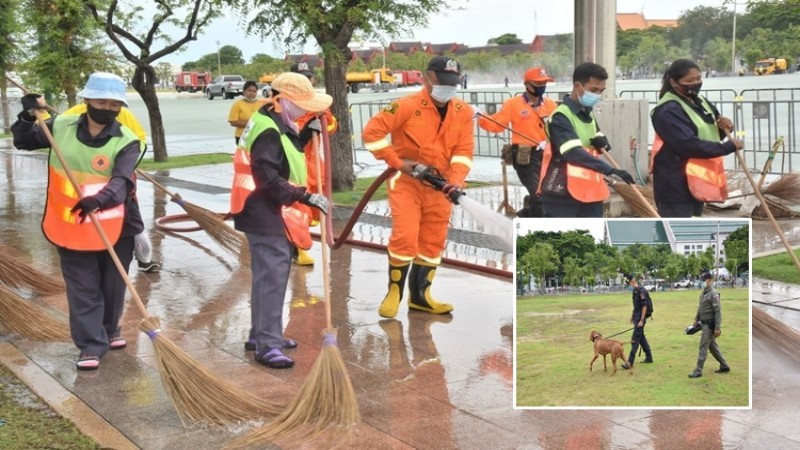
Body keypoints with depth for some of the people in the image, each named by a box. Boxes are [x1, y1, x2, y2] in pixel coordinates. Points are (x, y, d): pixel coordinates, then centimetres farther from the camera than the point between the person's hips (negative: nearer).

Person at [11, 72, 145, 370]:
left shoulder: (127, 141, -11)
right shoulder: (61, 127, -2)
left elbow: (121, 182, -26)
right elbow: (23, 142, 13)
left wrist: (99, 199, -46)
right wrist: (28, 117, -6)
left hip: (115, 227, -1)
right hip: (72, 227, 1)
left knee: (113, 286, 16)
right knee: (83, 290, 6)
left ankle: (109, 331, 39)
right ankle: (92, 344, 16)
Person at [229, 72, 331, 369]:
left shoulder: (277, 124, 10)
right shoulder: (267, 131, -21)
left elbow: (284, 156, 23)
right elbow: (270, 181, -26)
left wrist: (306, 134, 9)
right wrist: (307, 197, -27)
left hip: (273, 214, 11)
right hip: (265, 215, -11)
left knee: (273, 273, 18)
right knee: (272, 276, -11)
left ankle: (261, 334, 29)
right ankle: (267, 346, -7)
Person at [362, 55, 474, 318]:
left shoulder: (463, 112, 1)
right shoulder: (407, 106, -13)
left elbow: (463, 151, 0)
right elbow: (372, 131, -15)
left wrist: (456, 180, -16)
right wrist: (396, 162, -17)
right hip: (406, 181, -5)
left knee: (434, 241, 8)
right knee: (405, 237, -12)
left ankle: (420, 295, 21)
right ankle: (395, 291, 6)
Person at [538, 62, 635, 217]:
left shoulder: (588, 113, 14)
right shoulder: (561, 117, -15)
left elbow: (603, 142, 24)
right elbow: (574, 153, -28)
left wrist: (601, 142, -2)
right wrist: (610, 170, -38)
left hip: (590, 192, 8)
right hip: (563, 194, -8)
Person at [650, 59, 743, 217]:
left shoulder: (700, 102, 11)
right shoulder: (668, 110, -19)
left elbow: (709, 132, 22)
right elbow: (688, 145, -27)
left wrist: (725, 127, -2)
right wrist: (728, 147, -20)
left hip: (697, 181, 10)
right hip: (676, 184, -10)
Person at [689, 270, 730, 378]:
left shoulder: (713, 293, -16)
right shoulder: (703, 293, 11)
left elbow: (718, 311, -19)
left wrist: (717, 328, -21)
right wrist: (696, 320, 22)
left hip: (710, 324, -9)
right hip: (705, 324, 9)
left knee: (703, 347, -6)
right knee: (713, 346, 17)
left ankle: (698, 371, -1)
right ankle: (724, 366, 28)